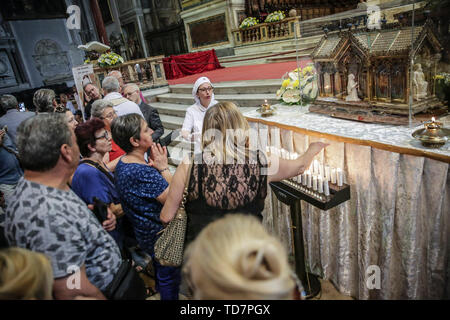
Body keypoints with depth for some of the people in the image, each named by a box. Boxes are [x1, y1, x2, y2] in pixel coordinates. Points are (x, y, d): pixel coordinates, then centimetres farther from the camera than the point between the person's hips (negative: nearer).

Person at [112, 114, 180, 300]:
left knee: (159, 271, 32)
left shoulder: (123, 163, -2)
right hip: (160, 235, -10)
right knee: (169, 277, 14)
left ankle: (159, 292, 54)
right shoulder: (142, 172, -34)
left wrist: (155, 165, -5)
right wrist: (164, 168, -24)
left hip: (144, 233, 10)